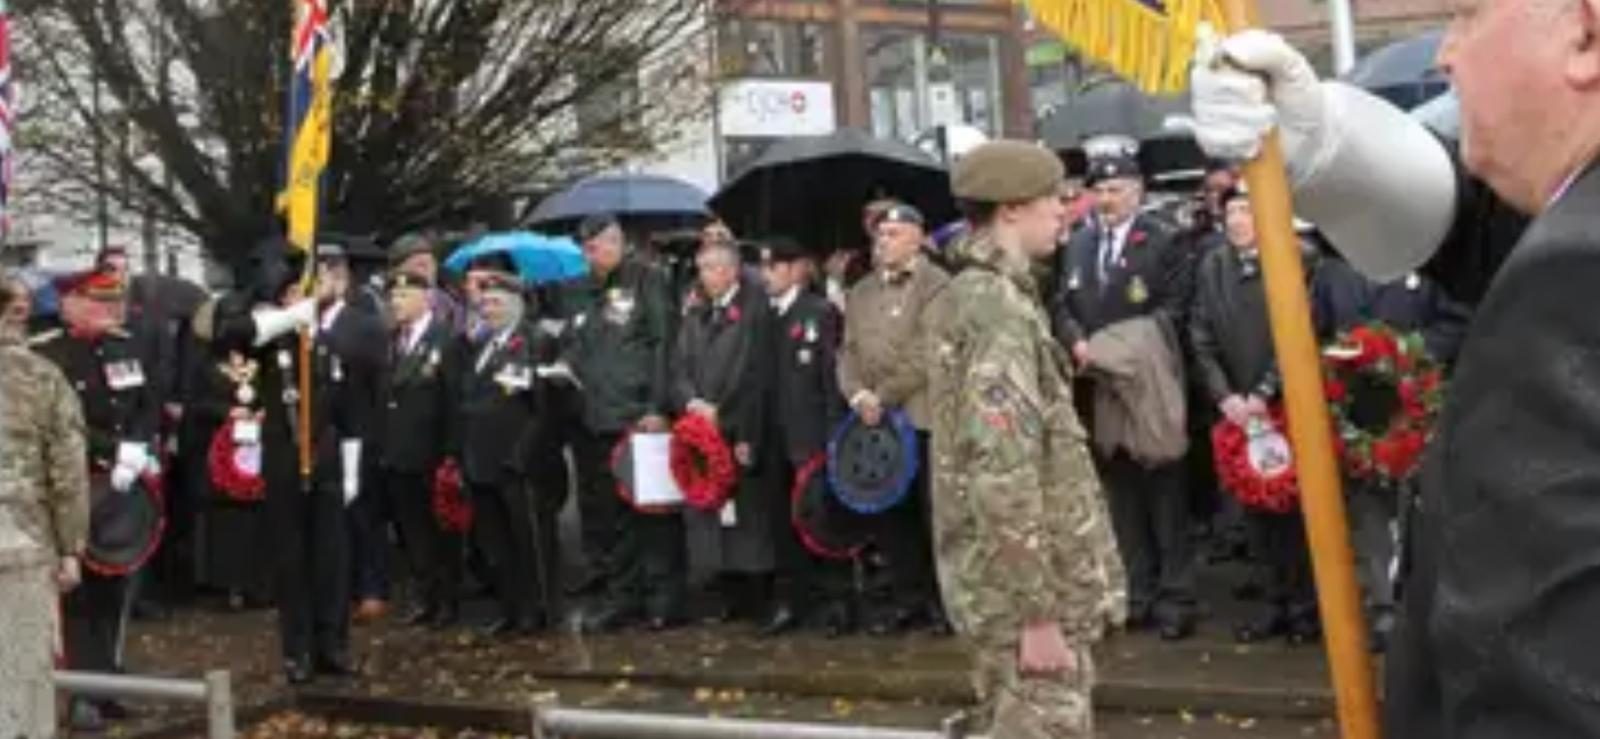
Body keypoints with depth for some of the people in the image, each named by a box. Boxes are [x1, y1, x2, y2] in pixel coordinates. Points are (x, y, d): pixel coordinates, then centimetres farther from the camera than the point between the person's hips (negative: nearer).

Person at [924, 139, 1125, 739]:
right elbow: (1004, 474, -25)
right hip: (1024, 587, -10)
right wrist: (1037, 611, -23)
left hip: (1005, 577, 10)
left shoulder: (968, 296, 13)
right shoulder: (1000, 308, -19)